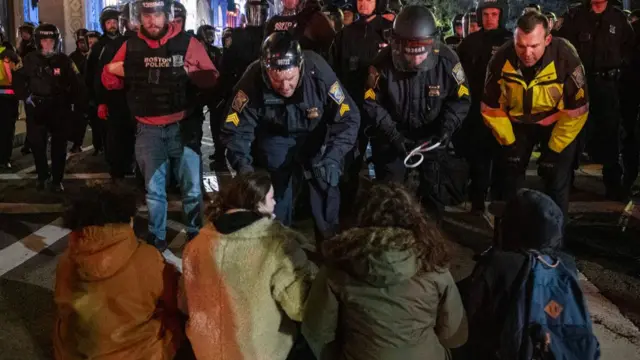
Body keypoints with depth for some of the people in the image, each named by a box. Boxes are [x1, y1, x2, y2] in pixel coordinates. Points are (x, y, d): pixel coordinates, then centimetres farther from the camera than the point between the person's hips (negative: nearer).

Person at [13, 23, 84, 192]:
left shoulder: (64, 60, -1)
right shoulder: (30, 59, 1)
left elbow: (75, 84, 1)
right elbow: (18, 79, 9)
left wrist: (79, 103, -6)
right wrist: (26, 95, -4)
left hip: (60, 110, 0)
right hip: (36, 110, 1)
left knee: (59, 146, 5)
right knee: (37, 144, 2)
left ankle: (57, 179, 17)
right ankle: (42, 176, 21)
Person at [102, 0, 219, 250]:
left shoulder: (187, 42, -3)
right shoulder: (130, 46, 5)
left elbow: (212, 79, -3)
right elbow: (109, 82, 11)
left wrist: (189, 72, -20)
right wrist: (112, 71, -11)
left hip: (183, 126, -2)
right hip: (148, 130, 2)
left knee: (192, 188, 4)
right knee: (154, 189, 11)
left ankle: (196, 236, 19)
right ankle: (156, 237, 24)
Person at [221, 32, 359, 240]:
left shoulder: (318, 71, -34)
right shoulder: (253, 80, -32)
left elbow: (348, 118, -26)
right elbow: (236, 130, -26)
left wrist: (332, 159, -39)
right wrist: (243, 164, -44)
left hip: (314, 136, 0)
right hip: (274, 137, 0)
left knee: (325, 190, 2)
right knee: (274, 195, 2)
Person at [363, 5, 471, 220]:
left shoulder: (447, 60, -20)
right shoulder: (384, 62, -22)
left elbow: (461, 99, -7)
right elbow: (371, 103, -13)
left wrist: (447, 128, -20)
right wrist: (391, 134, -21)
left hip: (431, 135, 1)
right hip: (394, 134, -1)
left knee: (433, 188, 12)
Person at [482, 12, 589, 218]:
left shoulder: (565, 58, -30)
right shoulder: (501, 60, -24)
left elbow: (577, 109, -21)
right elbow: (491, 108, -11)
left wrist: (553, 149, -16)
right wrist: (509, 142, -7)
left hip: (557, 123, -2)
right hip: (517, 123, 2)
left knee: (557, 182, -2)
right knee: (512, 177, 10)